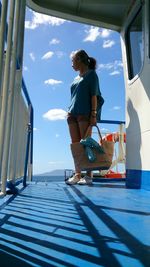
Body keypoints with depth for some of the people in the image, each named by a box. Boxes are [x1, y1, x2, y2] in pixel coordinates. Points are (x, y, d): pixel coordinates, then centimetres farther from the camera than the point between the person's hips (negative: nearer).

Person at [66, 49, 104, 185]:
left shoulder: (91, 74, 6)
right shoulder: (76, 78, 26)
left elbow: (94, 95, -5)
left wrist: (94, 114, -15)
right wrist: (70, 111, 13)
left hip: (85, 113, -7)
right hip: (73, 113, 7)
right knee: (75, 144, 0)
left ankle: (89, 175, -6)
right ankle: (77, 174, 2)